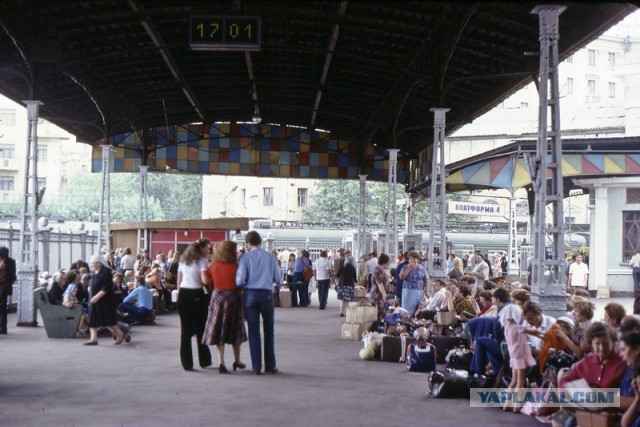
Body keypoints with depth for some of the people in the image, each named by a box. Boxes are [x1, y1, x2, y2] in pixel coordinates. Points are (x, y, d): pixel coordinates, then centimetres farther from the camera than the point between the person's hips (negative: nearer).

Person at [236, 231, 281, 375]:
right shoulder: (270, 257, 1)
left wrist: (242, 283, 13)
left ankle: (256, 367, 7)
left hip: (250, 294, -1)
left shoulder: (245, 257, -3)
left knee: (253, 331, 6)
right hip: (266, 294, 1)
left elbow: (240, 280, -10)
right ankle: (270, 366, 14)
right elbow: (277, 279, 4)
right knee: (268, 331, 12)